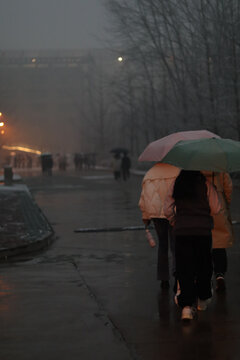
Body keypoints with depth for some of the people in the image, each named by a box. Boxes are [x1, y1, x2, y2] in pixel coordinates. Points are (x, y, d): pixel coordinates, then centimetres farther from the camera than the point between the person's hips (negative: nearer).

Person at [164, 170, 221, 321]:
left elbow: (168, 209, 3)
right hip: (203, 230, -1)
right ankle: (203, 299, 31)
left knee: (185, 269, 2)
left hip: (182, 231, 1)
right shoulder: (205, 184, -5)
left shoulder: (176, 184, 1)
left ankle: (187, 305, -10)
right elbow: (216, 208, -4)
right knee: (204, 266, 17)